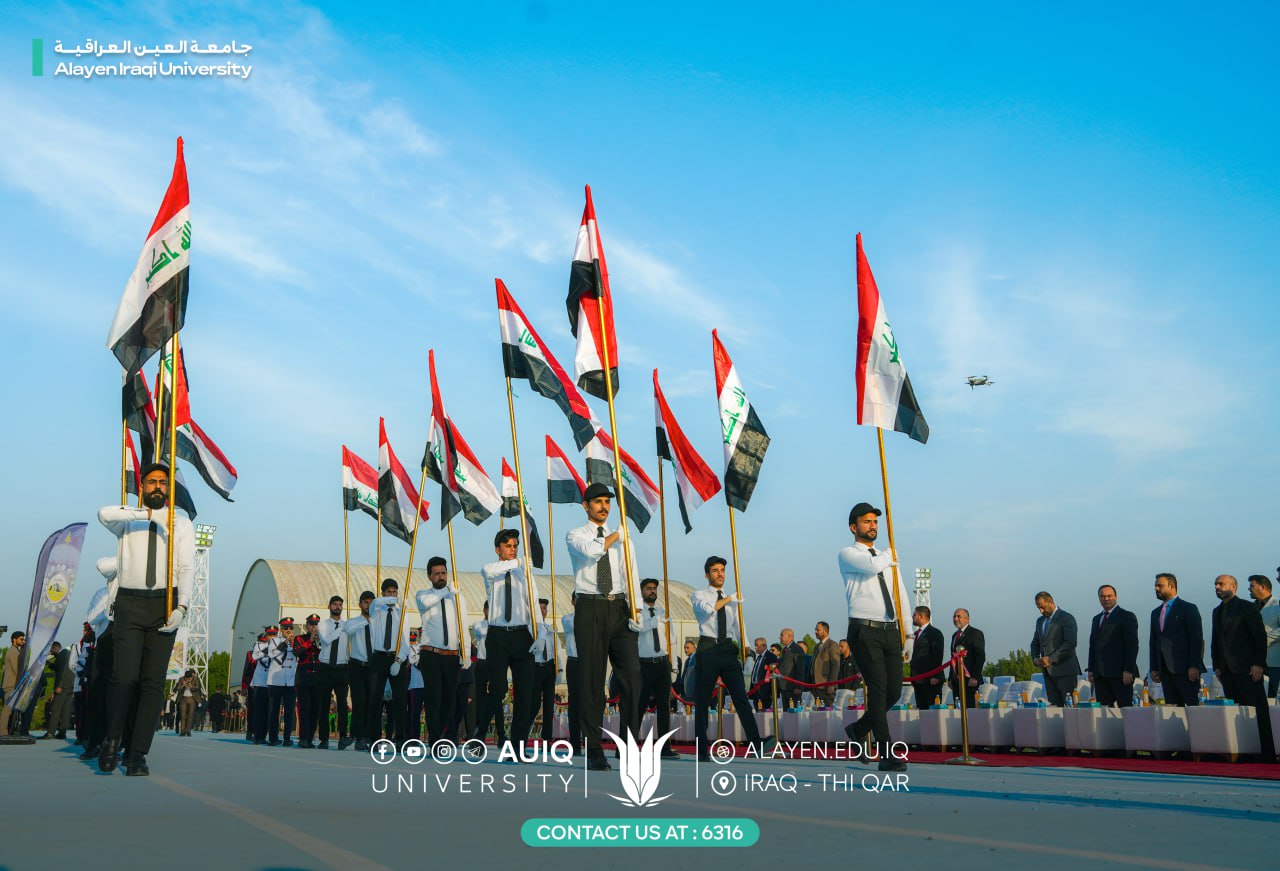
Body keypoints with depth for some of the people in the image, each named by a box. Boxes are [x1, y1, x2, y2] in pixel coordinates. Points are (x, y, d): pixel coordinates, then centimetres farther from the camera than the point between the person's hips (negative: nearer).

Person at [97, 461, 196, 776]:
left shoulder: (181, 523, 10)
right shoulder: (128, 520, 11)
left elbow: (187, 567, 1)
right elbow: (105, 514, -14)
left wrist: (181, 608, -11)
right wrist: (150, 514, -18)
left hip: (165, 603, 1)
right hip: (129, 602, -1)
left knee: (154, 682, 0)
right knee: (124, 676, -12)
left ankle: (138, 755, 7)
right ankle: (112, 739, 15)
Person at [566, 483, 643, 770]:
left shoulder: (621, 538, 17)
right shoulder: (575, 536, 6)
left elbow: (632, 575, 8)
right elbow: (592, 550, -18)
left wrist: (635, 610, -6)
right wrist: (616, 536, -3)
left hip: (619, 609, 3)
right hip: (590, 609, -3)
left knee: (632, 676, -5)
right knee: (592, 680, -1)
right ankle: (594, 752, 6)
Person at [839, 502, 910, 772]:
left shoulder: (887, 558, 20)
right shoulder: (848, 555, 0)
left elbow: (901, 597, 19)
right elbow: (873, 566, -22)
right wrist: (889, 556, 1)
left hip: (890, 631, 6)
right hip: (865, 630, -6)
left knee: (894, 690, 4)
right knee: (878, 688, -12)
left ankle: (858, 729, 27)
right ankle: (887, 755, -7)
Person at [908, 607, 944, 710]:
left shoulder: (935, 633, -4)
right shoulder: (917, 633, 20)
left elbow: (938, 656, -12)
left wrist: (935, 676, -19)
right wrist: (913, 676, 15)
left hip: (931, 679, -8)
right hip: (919, 680, 8)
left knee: (933, 708, -8)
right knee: (921, 708, 4)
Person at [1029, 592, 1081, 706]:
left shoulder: (1066, 618, -5)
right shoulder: (1040, 621, 19)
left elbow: (1070, 643, -14)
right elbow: (1035, 643, 24)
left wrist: (1051, 659, -17)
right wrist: (1035, 658, 4)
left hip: (1064, 670, -7)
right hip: (1048, 671, 7)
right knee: (1054, 707, 2)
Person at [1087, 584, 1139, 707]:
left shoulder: (1127, 617, 0)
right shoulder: (1096, 619, 20)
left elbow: (1132, 645, -7)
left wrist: (1128, 670, -14)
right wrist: (1091, 670, 12)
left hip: (1119, 674, -6)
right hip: (1100, 674, 6)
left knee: (1125, 707, -6)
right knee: (1104, 709, 2)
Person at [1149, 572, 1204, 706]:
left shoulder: (1188, 609, -1)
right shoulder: (1155, 613, 18)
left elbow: (1197, 639, -7)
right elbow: (1153, 642, 17)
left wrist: (1194, 666, -14)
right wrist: (1154, 668, 10)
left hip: (1186, 670, -6)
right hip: (1165, 670, 6)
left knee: (1193, 705, -6)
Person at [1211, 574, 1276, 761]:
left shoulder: (1246, 607, -2)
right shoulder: (1217, 611, 18)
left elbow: (1260, 637, -7)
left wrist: (1258, 664, -13)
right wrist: (1217, 665, 12)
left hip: (1247, 669, -6)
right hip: (1227, 670, 6)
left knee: (1258, 710, -4)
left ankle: (1267, 755, -2)